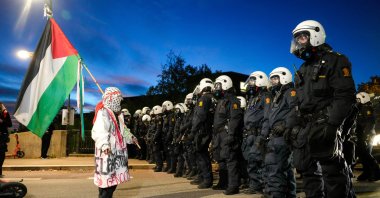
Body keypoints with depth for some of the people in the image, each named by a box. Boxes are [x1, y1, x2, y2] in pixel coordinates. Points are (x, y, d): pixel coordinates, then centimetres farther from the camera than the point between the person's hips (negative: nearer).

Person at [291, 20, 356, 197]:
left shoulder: (334, 61, -4)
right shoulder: (303, 69, 21)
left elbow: (345, 96, -15)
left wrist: (330, 124, -24)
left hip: (324, 127, -8)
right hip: (305, 129, 9)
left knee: (332, 172, -6)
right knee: (308, 171, 12)